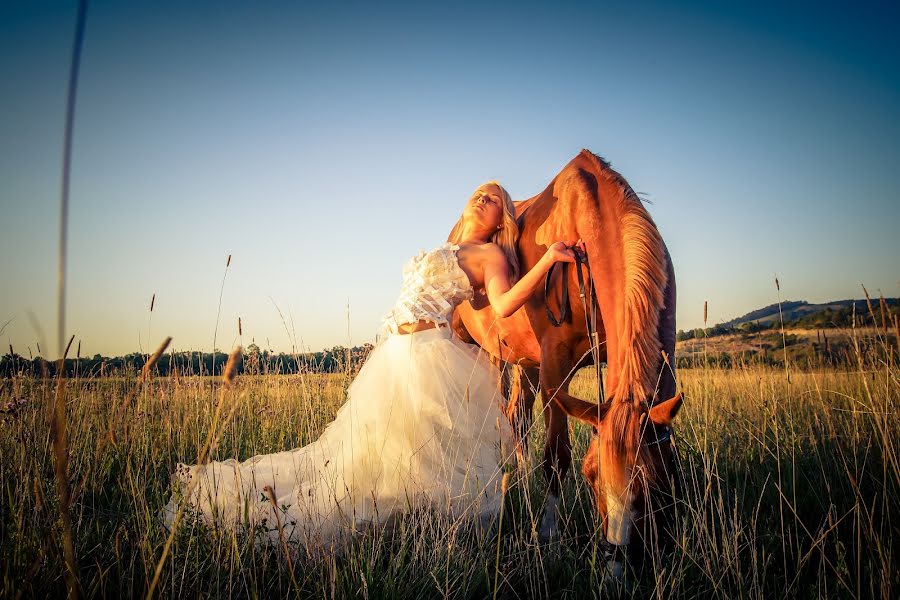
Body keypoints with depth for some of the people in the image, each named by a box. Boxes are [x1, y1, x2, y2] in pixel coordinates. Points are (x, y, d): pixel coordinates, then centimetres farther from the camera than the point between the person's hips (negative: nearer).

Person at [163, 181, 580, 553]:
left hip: (427, 360, -7)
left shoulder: (490, 253, 0)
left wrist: (548, 259, -26)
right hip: (393, 356, 7)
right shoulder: (445, 252, 25)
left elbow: (503, 306, -19)